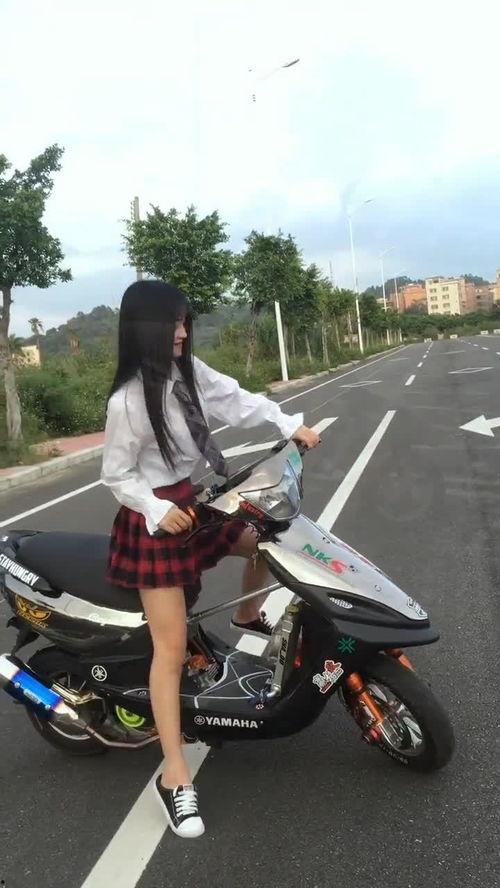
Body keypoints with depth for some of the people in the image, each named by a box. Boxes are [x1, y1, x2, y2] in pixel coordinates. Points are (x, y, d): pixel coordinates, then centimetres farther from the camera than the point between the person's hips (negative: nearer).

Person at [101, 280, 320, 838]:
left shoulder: (187, 370, -1)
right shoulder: (128, 399, -20)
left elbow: (233, 398, 7)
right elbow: (116, 475, -14)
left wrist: (290, 425, 0)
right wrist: (157, 510, -28)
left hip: (197, 498, 8)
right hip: (156, 518, -8)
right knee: (172, 647, -6)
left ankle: (247, 617, 46)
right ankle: (174, 777, 5)